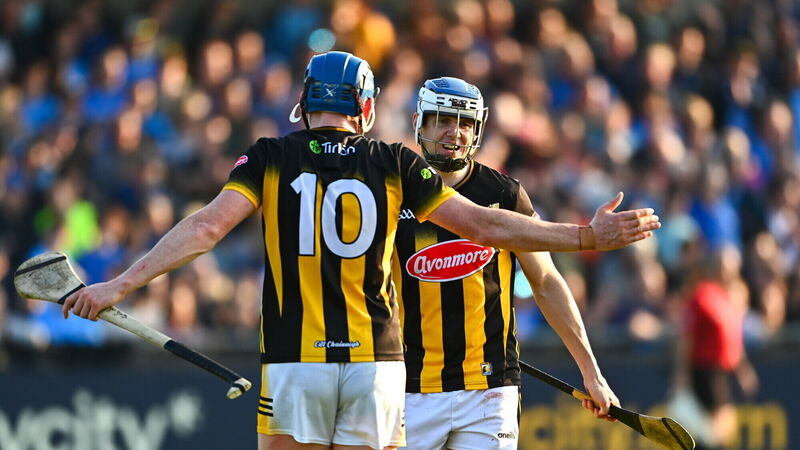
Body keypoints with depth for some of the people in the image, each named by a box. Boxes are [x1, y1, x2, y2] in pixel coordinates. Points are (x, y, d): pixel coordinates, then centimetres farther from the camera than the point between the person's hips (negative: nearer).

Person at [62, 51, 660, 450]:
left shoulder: (272, 158, 2)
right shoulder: (395, 164, 5)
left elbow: (208, 226, -9)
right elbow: (484, 226, 4)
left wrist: (119, 286, -9)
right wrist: (588, 237, 11)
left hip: (295, 360, -1)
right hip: (376, 360, 1)